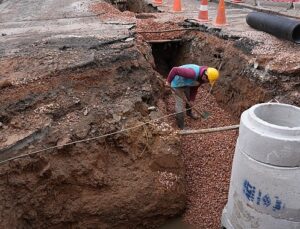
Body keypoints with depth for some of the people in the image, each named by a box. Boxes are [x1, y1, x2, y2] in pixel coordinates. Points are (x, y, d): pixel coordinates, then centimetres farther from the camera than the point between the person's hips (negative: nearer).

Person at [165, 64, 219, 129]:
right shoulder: (193, 73, -42)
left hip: (186, 84, 8)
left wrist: (192, 99, 5)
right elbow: (175, 70, -37)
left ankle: (189, 112, 55)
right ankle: (181, 127, 7)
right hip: (178, 84, -8)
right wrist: (168, 81, -23)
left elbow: (195, 88, 3)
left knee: (189, 99, 24)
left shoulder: (202, 78, -13)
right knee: (180, 104, -5)